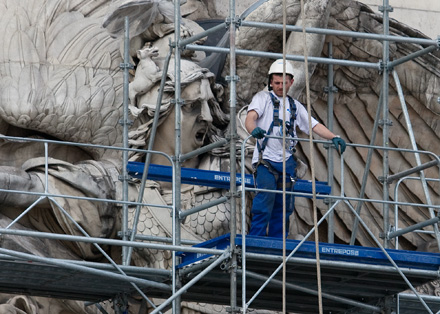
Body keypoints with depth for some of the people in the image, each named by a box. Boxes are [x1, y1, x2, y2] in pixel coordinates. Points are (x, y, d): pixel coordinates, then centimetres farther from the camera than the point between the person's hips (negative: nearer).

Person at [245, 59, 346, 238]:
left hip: (286, 162, 5)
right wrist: (253, 129, -35)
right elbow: (250, 117, -11)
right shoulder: (263, 98, 7)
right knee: (266, 198, -19)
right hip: (266, 160, -5)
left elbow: (314, 126, 18)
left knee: (283, 206, 5)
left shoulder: (295, 106, 21)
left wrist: (334, 138, 0)